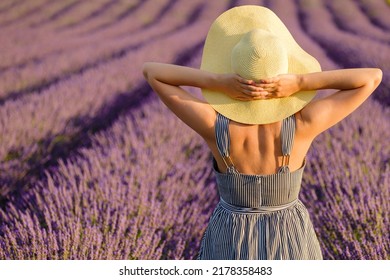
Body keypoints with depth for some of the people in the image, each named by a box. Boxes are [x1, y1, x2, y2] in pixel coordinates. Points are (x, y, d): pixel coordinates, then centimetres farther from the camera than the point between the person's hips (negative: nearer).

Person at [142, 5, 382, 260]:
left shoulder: (216, 127, -28)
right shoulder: (302, 125, -27)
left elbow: (151, 71, -19)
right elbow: (373, 77, -21)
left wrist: (218, 82, -32)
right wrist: (301, 82, -33)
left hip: (231, 244, 0)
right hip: (289, 243, 1)